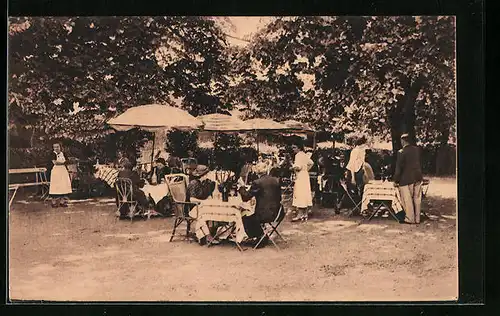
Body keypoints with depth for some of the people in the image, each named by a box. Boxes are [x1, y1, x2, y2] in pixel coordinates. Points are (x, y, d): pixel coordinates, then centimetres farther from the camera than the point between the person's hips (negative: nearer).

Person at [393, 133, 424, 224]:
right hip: (418, 178, 6)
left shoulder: (401, 152, -14)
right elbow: (420, 163, 12)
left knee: (407, 200, 4)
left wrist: (396, 181, -4)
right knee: (417, 199, 12)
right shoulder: (417, 149, 2)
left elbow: (398, 168, -12)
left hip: (406, 179, -6)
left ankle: (410, 219, 9)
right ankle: (417, 219, 19)